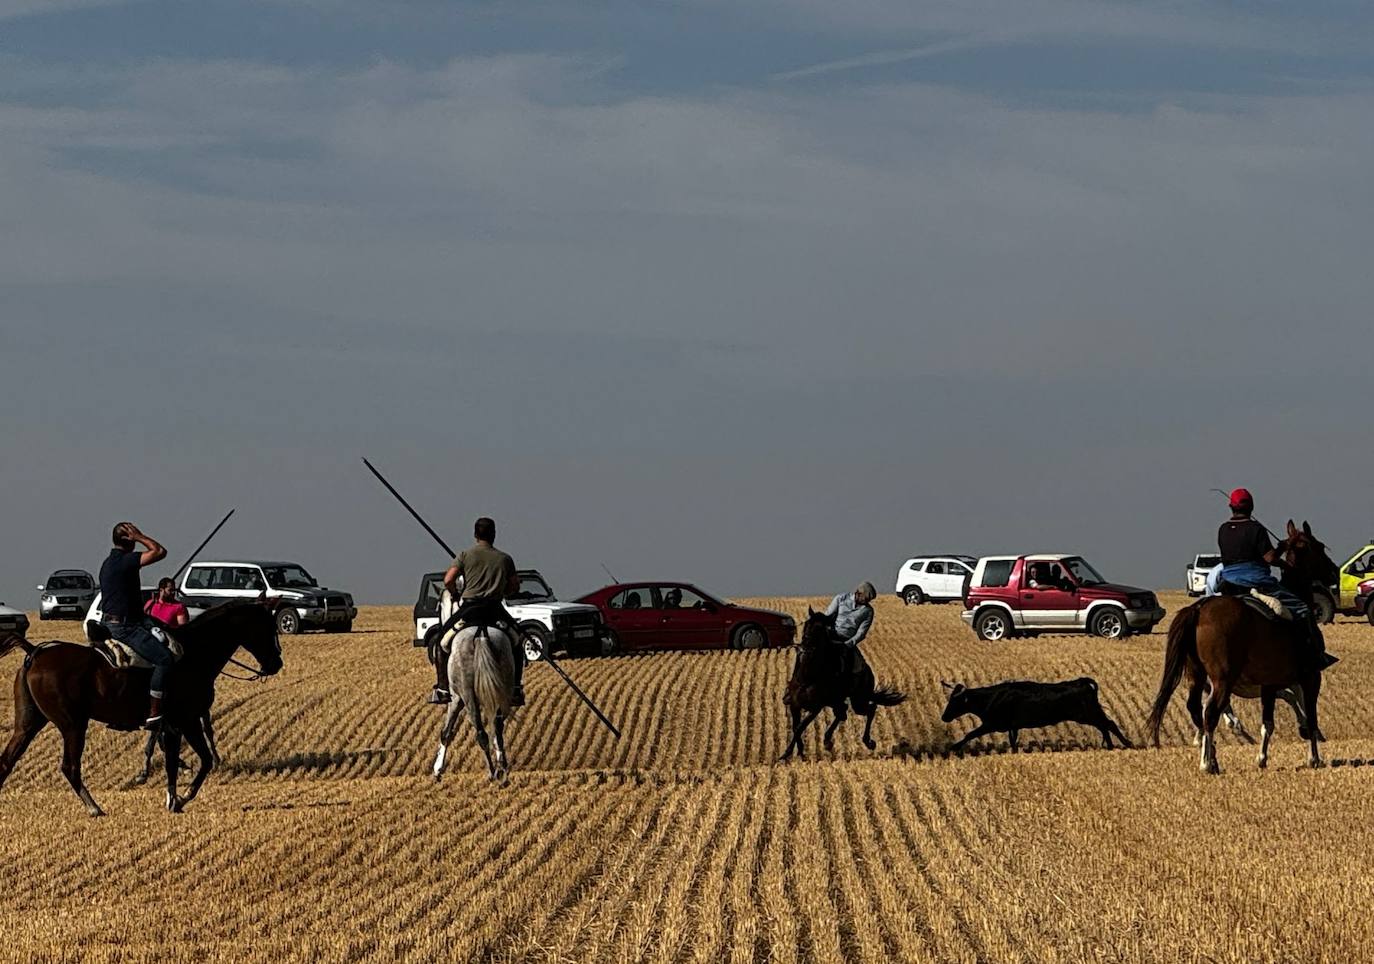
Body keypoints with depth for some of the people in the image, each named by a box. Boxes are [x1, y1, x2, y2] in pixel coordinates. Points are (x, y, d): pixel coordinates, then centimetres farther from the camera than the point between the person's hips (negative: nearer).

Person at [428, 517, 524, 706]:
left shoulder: (465, 555, 4)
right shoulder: (505, 559, 10)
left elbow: (448, 580, -6)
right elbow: (514, 587, 12)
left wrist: (456, 595, 12)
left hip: (469, 608, -2)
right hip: (495, 610, 2)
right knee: (516, 644, 22)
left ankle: (442, 689, 4)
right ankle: (516, 690, 16)